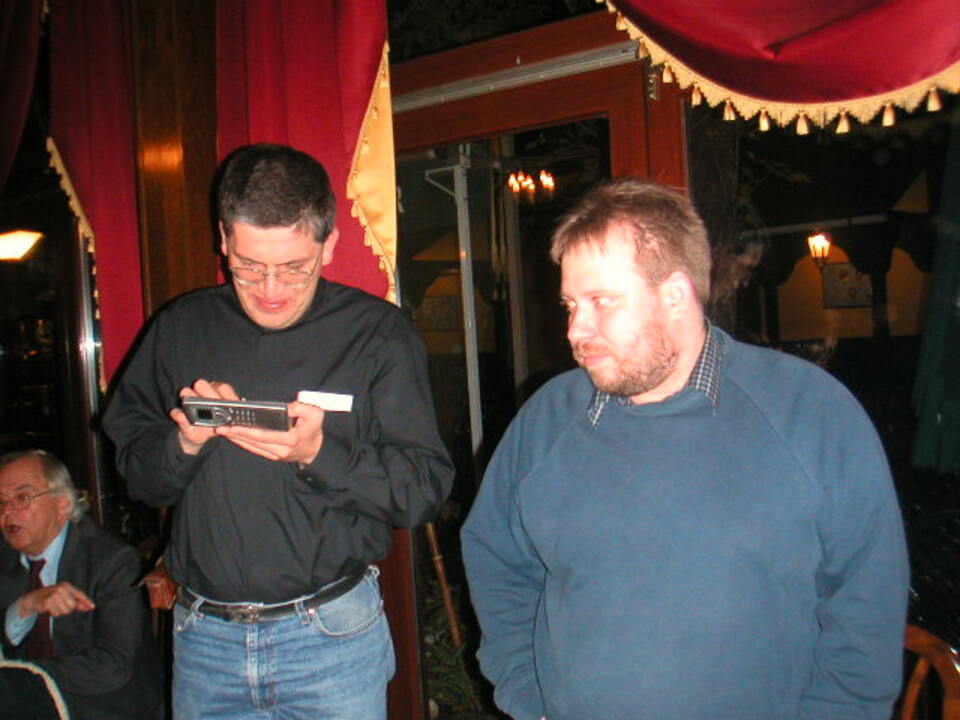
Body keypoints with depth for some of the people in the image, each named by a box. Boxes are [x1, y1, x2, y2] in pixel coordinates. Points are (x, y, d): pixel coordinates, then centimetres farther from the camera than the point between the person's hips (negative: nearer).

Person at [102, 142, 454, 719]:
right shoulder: (180, 329, 3)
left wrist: (319, 455, -25)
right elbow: (136, 474, 7)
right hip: (203, 636, 3)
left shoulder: (378, 333, -8)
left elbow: (427, 489, -12)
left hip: (333, 635, -2)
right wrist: (184, 443, -13)